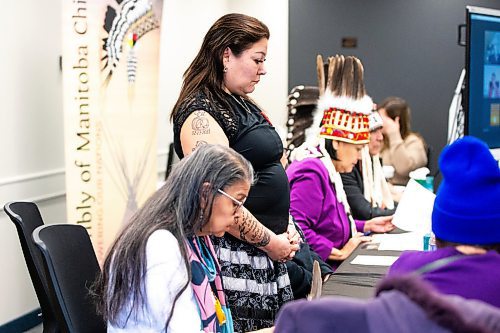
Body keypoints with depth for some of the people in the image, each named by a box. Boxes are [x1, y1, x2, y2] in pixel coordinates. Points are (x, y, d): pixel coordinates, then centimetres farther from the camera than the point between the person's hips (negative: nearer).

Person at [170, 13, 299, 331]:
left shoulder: (245, 106, 15)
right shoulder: (202, 113, -14)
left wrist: (287, 228, 9)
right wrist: (270, 241, -14)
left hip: (266, 253, 9)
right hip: (234, 256, -9)